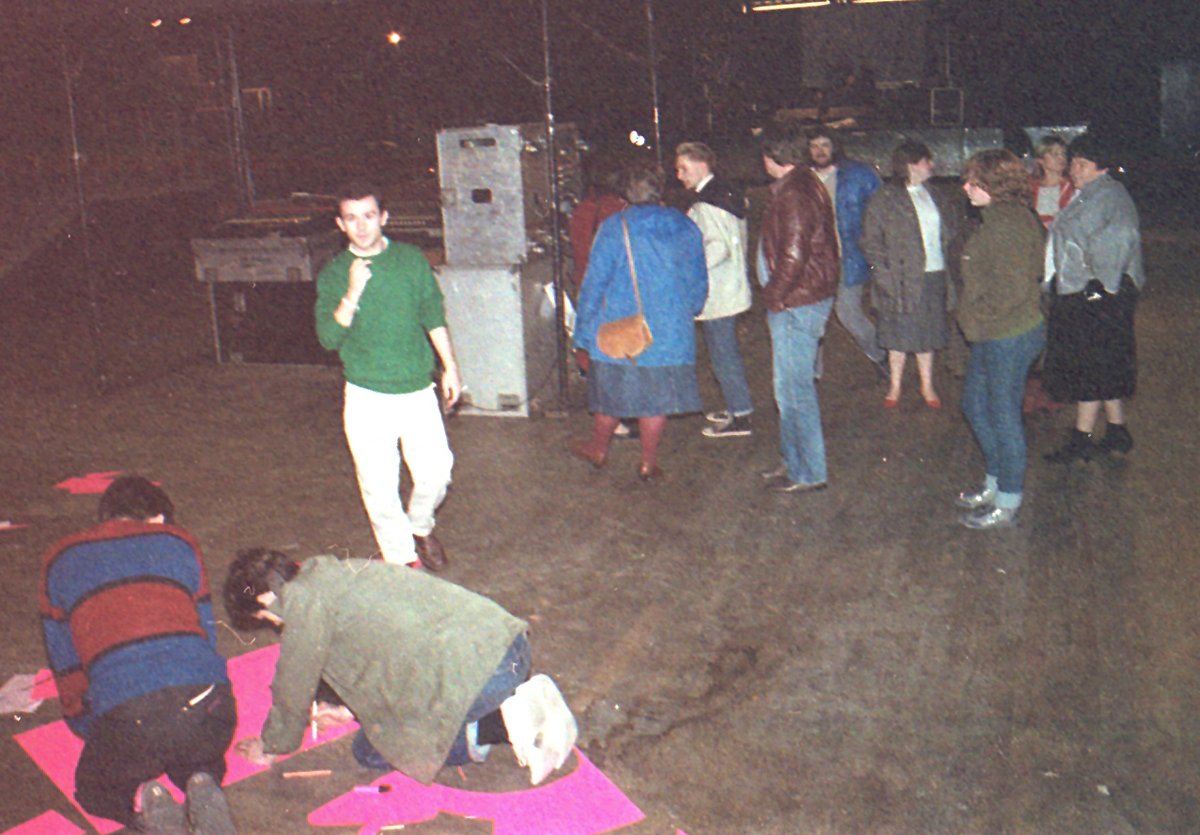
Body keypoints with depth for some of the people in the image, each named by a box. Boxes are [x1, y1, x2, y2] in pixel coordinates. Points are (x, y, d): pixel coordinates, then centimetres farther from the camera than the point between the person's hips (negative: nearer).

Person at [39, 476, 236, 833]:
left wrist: (90, 731, 38)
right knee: (201, 759, 33)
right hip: (205, 701, 1)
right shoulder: (178, 542, 22)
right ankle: (202, 788, -1)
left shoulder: (60, 561, 22)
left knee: (94, 789, 29)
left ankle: (142, 800, -4)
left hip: (125, 715, -1)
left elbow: (65, 663, 25)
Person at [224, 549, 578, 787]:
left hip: (470, 677, -9)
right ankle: (520, 706, 10)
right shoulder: (342, 570, 25)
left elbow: (293, 688, 9)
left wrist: (272, 748, 27)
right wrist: (354, 709, 46)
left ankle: (496, 728, -4)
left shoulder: (304, 601, -1)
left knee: (369, 751, 11)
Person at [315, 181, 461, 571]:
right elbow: (328, 338, -11)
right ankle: (402, 560, 25)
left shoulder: (411, 259, 1)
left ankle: (420, 527, 37)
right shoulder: (334, 273, -3)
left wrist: (450, 367, 10)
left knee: (435, 473, 4)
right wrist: (352, 294, -24)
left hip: (419, 391, 1)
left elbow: (434, 317, 11)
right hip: (368, 397, -1)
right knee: (379, 487, 4)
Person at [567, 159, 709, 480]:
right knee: (657, 396, 12)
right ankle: (648, 463, 20)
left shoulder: (615, 228, -9)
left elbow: (594, 285, -8)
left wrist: (582, 339, -2)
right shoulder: (687, 228, 3)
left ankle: (598, 450, 34)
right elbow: (700, 286, 11)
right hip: (671, 336, 2)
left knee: (610, 392, 15)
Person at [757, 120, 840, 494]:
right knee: (794, 384, 18)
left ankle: (808, 473, 5)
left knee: (794, 387, -3)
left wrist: (774, 296, -11)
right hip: (807, 298, 11)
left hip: (795, 304, -11)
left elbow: (793, 257, -24)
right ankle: (794, 460, 29)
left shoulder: (793, 195, -19)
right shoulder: (807, 185, 14)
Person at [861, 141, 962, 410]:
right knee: (899, 335, 4)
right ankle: (894, 387, 18)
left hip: (934, 276, 4)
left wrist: (948, 262, 6)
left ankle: (927, 385, 23)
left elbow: (951, 231, 20)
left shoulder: (936, 197, 12)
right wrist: (885, 273, -15)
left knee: (927, 332, 11)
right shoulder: (884, 199, -5)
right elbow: (871, 241, -7)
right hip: (902, 279, -4)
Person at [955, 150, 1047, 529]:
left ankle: (1006, 506, 16)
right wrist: (974, 315, 15)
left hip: (1009, 337, -11)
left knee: (1004, 416, 2)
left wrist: (976, 314, -14)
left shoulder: (1004, 225, -22)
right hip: (993, 336, 11)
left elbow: (1012, 289, -27)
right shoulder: (1000, 218, 10)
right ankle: (995, 486, 35)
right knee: (975, 403, 20)